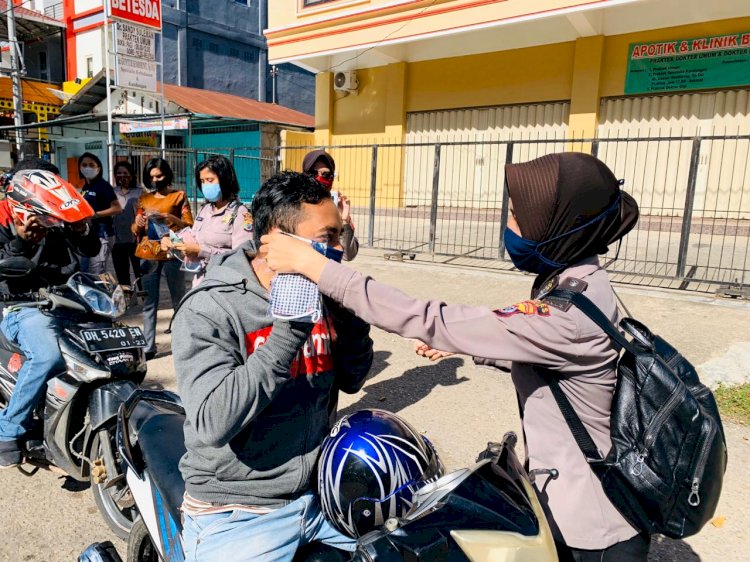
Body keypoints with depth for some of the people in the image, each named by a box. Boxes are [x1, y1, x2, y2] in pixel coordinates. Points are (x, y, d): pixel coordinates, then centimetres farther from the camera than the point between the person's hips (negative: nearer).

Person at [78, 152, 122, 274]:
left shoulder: (103, 185, -10)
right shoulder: (85, 187, 16)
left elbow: (117, 209, -17)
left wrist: (95, 215, -20)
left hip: (101, 235, -9)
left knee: (96, 275, -14)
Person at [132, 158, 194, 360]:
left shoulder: (179, 196, 5)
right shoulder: (143, 199, 15)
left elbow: (190, 226, -3)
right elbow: (136, 231, 17)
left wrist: (170, 218, -19)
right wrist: (138, 224, -5)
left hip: (172, 254, -3)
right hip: (148, 255, 3)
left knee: (179, 300, -1)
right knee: (149, 303, 1)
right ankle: (149, 346, 3)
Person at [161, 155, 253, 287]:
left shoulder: (240, 213, -11)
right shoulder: (204, 209, 10)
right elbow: (193, 240, 15)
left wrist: (201, 251, -22)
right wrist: (173, 242, -4)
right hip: (199, 283, 6)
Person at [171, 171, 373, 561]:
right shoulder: (208, 310, -20)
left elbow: (351, 380, 3)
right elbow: (212, 422, -30)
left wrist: (349, 311, -13)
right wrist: (290, 328, -33)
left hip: (320, 490, 6)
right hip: (237, 513, -5)